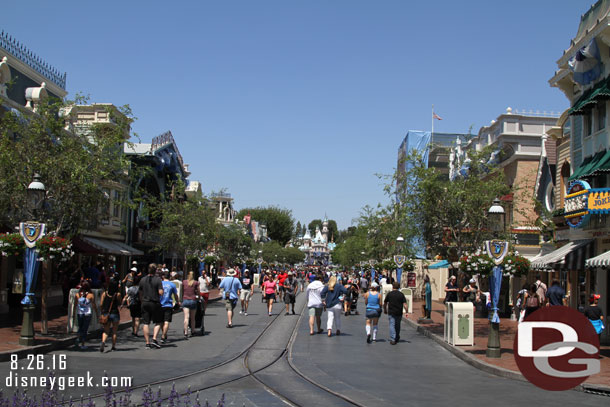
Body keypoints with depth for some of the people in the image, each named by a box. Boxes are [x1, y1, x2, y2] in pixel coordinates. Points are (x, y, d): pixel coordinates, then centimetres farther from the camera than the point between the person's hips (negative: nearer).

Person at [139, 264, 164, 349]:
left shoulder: (142, 280, 5)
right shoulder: (158, 280, -8)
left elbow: (140, 293, 11)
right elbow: (161, 292, -15)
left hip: (145, 303, 4)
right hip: (155, 303, -4)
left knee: (145, 323, 5)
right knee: (158, 322, 8)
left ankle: (147, 342, 5)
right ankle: (154, 339, -7)